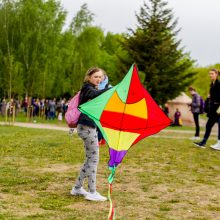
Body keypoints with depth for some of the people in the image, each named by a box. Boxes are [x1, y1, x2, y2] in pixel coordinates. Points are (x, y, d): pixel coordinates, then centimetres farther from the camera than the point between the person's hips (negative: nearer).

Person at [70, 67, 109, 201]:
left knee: (90, 159, 14)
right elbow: (97, 94, -36)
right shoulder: (88, 89, -11)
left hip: (91, 127, 10)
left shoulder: (93, 89, 19)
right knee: (93, 159, -6)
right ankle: (92, 193, -2)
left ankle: (77, 188, 23)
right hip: (87, 127, -10)